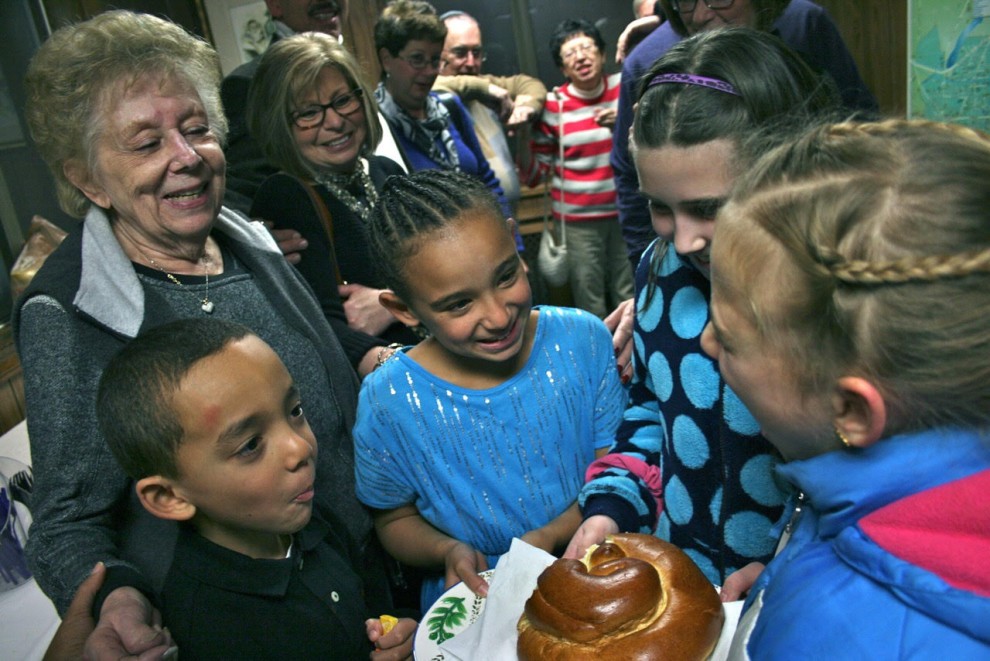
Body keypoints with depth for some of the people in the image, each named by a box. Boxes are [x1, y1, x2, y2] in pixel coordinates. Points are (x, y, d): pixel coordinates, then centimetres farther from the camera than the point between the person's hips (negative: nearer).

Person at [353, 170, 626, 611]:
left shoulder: (583, 341, -9)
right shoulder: (389, 402, -13)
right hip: (474, 603, 0)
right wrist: (448, 551, -18)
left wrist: (548, 538, -16)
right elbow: (396, 520, 3)